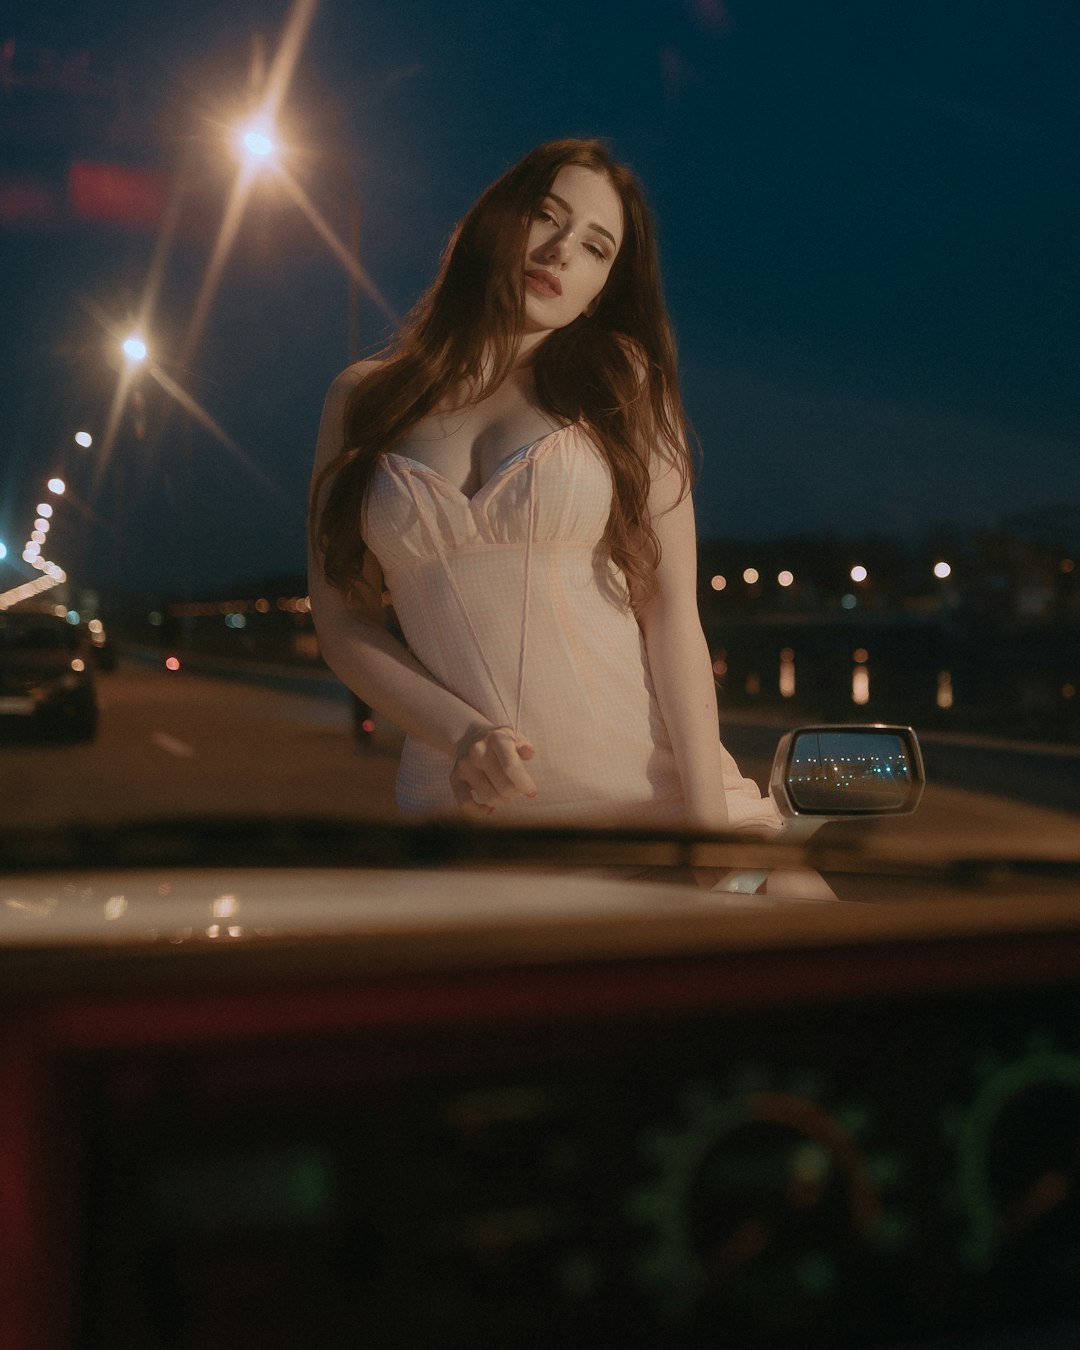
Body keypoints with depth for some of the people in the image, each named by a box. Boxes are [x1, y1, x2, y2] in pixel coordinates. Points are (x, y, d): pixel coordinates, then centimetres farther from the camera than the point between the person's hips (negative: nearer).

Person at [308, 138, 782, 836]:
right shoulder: (363, 398, 7)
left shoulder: (622, 382, 4)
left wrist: (708, 817, -12)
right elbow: (344, 622, 5)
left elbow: (672, 613, -4)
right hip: (465, 798, 1)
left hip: (650, 789, 0)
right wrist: (462, 734, -11)